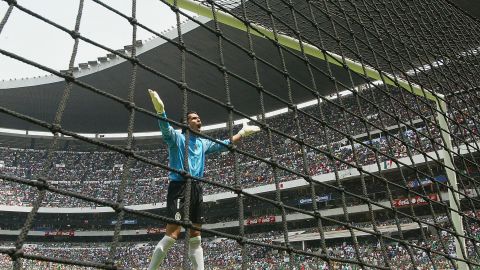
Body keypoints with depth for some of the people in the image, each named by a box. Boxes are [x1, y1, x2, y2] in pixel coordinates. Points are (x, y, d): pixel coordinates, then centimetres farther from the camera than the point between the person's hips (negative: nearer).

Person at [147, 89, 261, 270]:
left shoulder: (203, 143, 21)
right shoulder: (177, 138, 1)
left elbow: (224, 144, 33)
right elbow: (166, 129, -19)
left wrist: (242, 133, 35)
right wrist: (160, 110, -37)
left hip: (196, 189, 7)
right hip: (179, 187, -7)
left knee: (196, 238, 9)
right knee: (172, 234, -15)